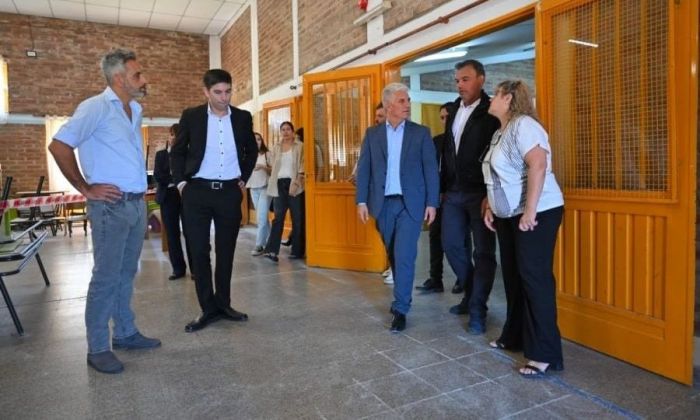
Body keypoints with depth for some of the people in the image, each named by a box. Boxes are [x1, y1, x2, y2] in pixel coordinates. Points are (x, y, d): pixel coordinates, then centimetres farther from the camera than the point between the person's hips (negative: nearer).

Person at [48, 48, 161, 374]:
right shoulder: (96, 107, -11)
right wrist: (85, 189, -13)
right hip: (111, 206, -7)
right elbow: (58, 145, -16)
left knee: (127, 273, 15)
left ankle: (125, 333, 27)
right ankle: (97, 348, 11)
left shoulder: (136, 110, 14)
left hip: (137, 203, 8)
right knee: (106, 277, -1)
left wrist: (140, 192, 15)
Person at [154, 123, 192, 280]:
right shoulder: (161, 155, 11)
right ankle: (178, 268, 12)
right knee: (172, 234, 4)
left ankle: (195, 268, 4)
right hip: (168, 197, 3)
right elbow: (157, 175, -1)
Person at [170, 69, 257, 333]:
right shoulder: (191, 116, -1)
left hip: (230, 192, 2)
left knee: (226, 251, 8)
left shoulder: (243, 118, 4)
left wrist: (244, 179, 9)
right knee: (199, 251, 1)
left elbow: (252, 151, 17)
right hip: (197, 192, -1)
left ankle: (223, 304, 21)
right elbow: (177, 152, 8)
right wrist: (181, 182, -1)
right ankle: (208, 309, 12)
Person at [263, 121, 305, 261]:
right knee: (278, 217, -4)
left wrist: (295, 183, -15)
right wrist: (273, 184, 7)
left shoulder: (300, 146, 3)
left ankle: (297, 251, 8)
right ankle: (271, 250, -9)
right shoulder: (276, 147, 15)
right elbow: (274, 167, 15)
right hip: (280, 184, 3)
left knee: (297, 218, 1)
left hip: (295, 184, -2)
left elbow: (302, 166, -5)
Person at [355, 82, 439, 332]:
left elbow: (431, 170, 0)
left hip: (410, 203, -2)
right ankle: (402, 295, 31)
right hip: (383, 204, 2)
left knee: (404, 255, -8)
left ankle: (400, 309, 1)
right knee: (393, 255, 12)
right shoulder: (372, 133, 7)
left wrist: (431, 203, -6)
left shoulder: (421, 133, 2)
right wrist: (361, 201, -2)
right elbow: (363, 169, 5)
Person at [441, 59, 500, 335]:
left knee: (483, 252, 1)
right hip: (454, 193, 7)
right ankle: (472, 293, 31)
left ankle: (477, 310, 10)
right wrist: (443, 187, 13)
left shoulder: (491, 112, -7)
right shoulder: (454, 111, 13)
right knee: (452, 245, 11)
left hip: (480, 193, -6)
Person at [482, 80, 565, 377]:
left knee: (535, 278, -7)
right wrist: (490, 206, 13)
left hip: (537, 213, -10)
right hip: (509, 216, 10)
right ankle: (515, 336, 28)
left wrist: (530, 211, -28)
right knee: (513, 276, 14)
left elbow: (538, 164, -26)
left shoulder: (523, 124, -14)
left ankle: (545, 354, 2)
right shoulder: (500, 132, 16)